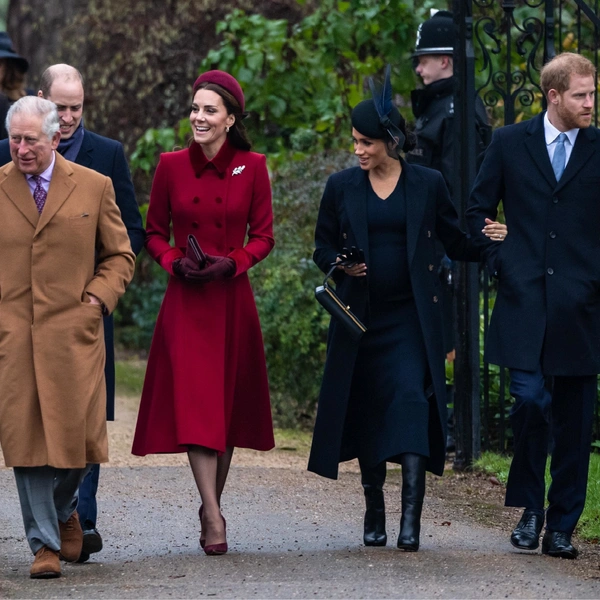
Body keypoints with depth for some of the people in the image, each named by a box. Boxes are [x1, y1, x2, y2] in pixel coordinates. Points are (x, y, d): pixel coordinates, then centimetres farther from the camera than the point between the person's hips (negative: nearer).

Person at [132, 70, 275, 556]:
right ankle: (213, 518, -15)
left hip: (232, 297, 1)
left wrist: (231, 263, -13)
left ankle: (213, 503, 25)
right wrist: (175, 261, -11)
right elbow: (154, 233, 8)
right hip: (185, 300, -1)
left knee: (228, 401, 8)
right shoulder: (172, 166, 2)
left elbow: (263, 237, 4)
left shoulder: (252, 167, 0)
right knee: (193, 402, -11)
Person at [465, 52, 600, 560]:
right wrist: (499, 263, 2)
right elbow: (478, 209, 12)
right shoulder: (510, 143, 5)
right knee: (530, 399, -13)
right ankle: (529, 507, 6)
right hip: (524, 300, -1)